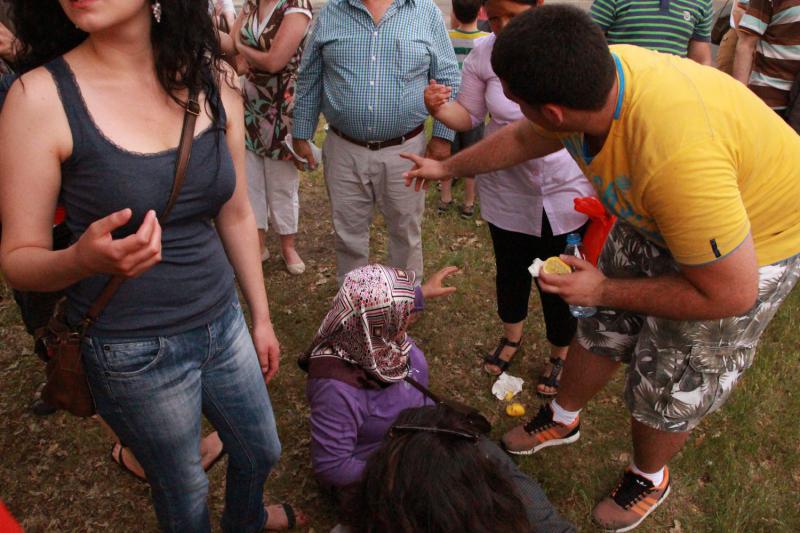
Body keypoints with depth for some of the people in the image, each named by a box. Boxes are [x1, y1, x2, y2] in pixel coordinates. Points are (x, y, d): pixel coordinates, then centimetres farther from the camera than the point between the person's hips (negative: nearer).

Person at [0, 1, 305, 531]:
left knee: (262, 452, 25)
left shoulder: (212, 80, -6)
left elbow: (236, 214, 4)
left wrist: (261, 317, 10)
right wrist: (83, 259, -32)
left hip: (223, 323, 5)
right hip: (134, 351, -4)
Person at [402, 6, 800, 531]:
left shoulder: (676, 156, -45)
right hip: (654, 220, 7)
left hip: (751, 244, -6)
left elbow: (731, 293, -33)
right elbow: (520, 138, 2)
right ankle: (563, 419, 44)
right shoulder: (591, 76, -21)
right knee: (601, 328, 17)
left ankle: (649, 479, 37)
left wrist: (604, 290, -22)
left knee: (667, 386, 5)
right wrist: (447, 168, 16)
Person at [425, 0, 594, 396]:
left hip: (567, 193, -2)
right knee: (511, 270, 21)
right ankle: (511, 337, 50)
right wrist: (440, 108, -21)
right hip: (507, 192, 3)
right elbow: (468, 116, 2)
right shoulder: (484, 54, -8)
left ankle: (559, 355, 38)